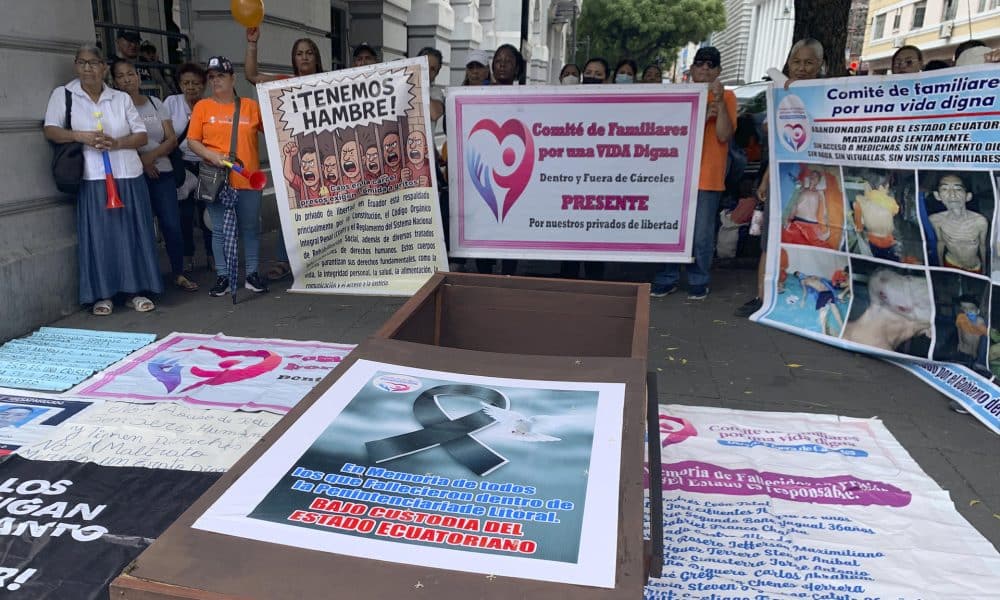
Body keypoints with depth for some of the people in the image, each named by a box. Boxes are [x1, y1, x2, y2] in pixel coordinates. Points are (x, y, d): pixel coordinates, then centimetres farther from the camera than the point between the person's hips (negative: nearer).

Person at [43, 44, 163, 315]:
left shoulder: (122, 98, 10)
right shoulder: (63, 94, 6)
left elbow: (142, 136, 6)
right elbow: (50, 131, 0)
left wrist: (116, 143, -11)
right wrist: (80, 136, -16)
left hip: (129, 177, 2)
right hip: (93, 180, -2)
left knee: (133, 233, 2)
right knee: (98, 235, -2)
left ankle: (136, 291, 11)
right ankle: (102, 294, 8)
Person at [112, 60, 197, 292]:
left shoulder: (156, 104, 12)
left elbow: (172, 140, 5)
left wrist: (152, 155, -11)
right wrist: (140, 159, -13)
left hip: (162, 174, 2)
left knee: (172, 225, -3)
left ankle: (178, 273, 10)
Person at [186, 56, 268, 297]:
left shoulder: (250, 106, 5)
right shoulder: (202, 107, 5)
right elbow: (192, 141, 4)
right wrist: (211, 155, -11)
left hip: (248, 178, 0)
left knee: (250, 228, 7)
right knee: (220, 230, 5)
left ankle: (252, 274, 18)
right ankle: (223, 276, 14)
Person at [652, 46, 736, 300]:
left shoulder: (727, 96, 3)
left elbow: (724, 135, -8)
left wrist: (719, 100, -16)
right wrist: (702, 117, -10)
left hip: (708, 177, -3)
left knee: (701, 235, 0)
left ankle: (699, 282, 13)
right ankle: (667, 279, 16)